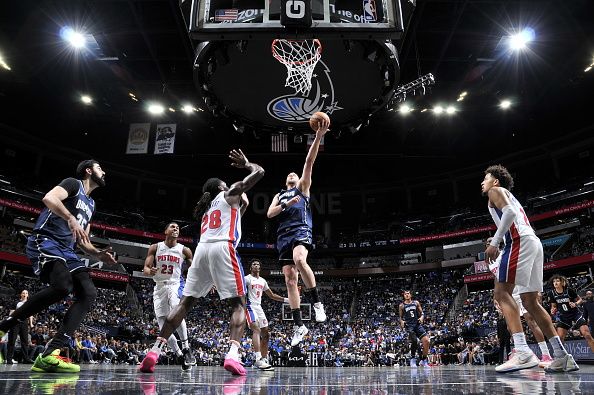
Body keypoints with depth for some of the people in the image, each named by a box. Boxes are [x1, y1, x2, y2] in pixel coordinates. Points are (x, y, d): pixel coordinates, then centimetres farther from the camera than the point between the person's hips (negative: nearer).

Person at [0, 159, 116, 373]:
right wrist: (71, 218, -31)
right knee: (62, 285, -34)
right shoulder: (73, 184, 3)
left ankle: (49, 354, -20)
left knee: (89, 293, -12)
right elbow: (49, 198, -19)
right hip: (45, 241, -8)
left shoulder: (90, 204, 26)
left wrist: (99, 253, 12)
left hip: (67, 251, 9)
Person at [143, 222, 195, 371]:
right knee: (164, 328, -2)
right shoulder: (155, 248, 2)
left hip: (175, 285, -2)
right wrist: (150, 271, -25)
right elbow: (145, 268, -1)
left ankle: (186, 348, -21)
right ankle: (181, 356, 11)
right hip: (159, 287, 3)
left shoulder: (184, 250, -1)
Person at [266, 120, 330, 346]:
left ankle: (317, 302, -21)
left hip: (301, 230, -4)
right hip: (283, 236, 4)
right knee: (290, 279, -2)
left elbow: (309, 162, 8)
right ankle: (299, 326, 3)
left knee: (299, 260, -36)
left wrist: (318, 138, -3)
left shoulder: (303, 187, 20)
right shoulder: (279, 196, 29)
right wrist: (287, 204, -4)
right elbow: (269, 214, 11)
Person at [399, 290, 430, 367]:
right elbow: (401, 317, 12)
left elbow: (421, 313, 13)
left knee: (426, 341, -8)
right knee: (414, 342, -21)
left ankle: (423, 360, 10)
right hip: (409, 326, -3)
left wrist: (421, 318, -8)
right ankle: (412, 358, 2)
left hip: (418, 324, 3)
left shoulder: (416, 303, 9)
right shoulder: (401, 306, 5)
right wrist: (402, 322, -8)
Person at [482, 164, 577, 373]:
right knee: (530, 301, 11)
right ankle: (562, 356, 10)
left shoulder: (496, 191, 7)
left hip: (520, 241, -9)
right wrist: (500, 249, 29)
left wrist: (494, 243, -19)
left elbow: (509, 212, -13)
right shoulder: (510, 197, 34)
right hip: (534, 242, 10)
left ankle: (522, 352, -27)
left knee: (502, 292, -15)